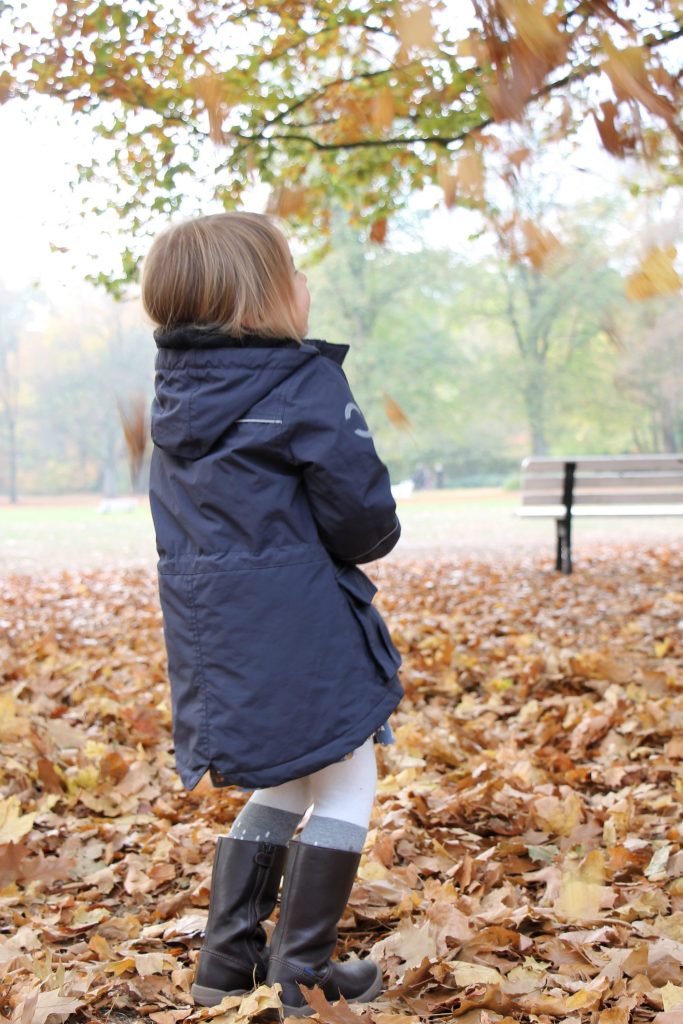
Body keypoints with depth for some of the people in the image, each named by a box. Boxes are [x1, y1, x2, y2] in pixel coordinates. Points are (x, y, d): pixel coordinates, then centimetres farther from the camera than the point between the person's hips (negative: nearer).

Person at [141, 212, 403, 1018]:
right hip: (298, 631, -7)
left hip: (210, 634, 8)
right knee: (345, 783, 10)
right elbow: (362, 516, -15)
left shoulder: (175, 392, 8)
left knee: (283, 785, 22)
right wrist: (373, 541, 8)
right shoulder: (306, 383, -15)